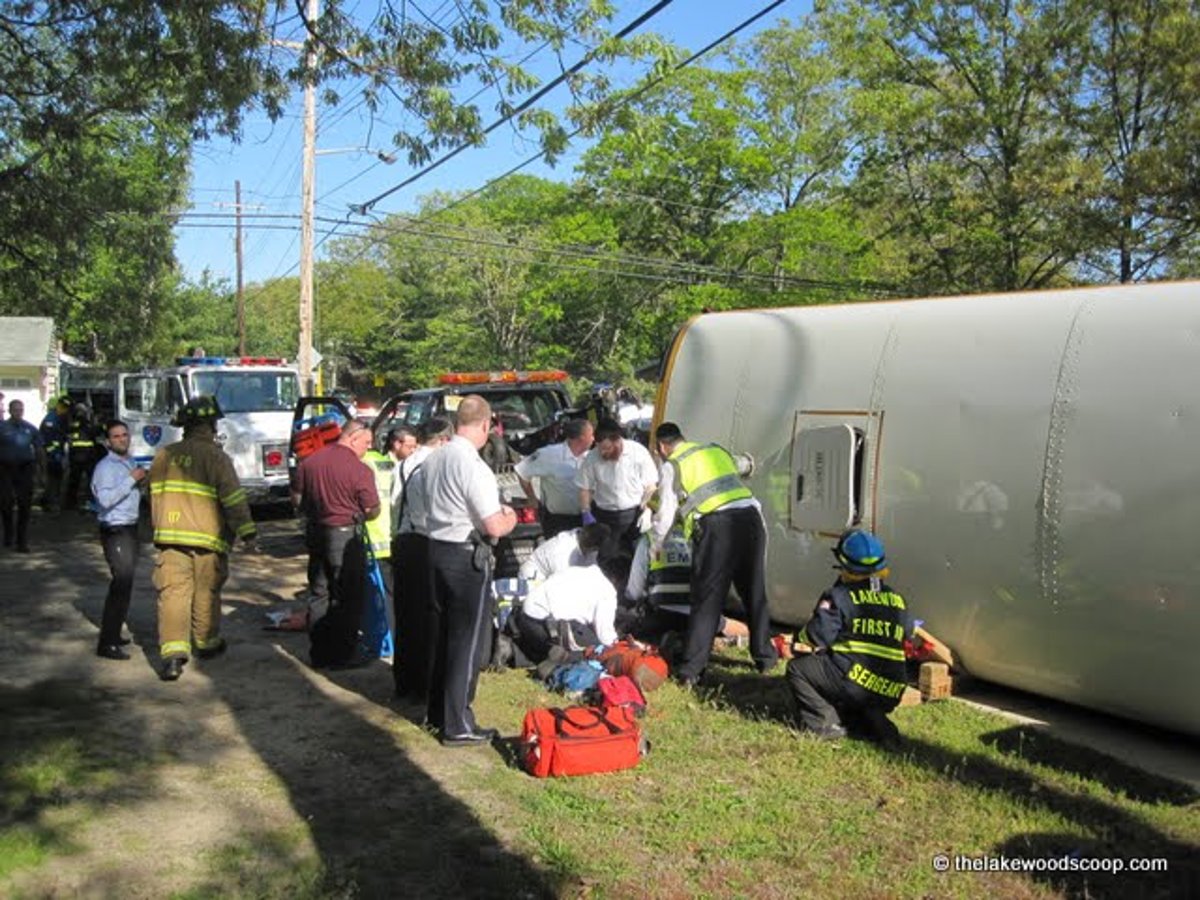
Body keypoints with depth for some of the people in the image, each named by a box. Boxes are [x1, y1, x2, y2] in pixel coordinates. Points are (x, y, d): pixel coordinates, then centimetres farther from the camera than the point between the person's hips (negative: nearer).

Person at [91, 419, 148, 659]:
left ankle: (113, 634, 29)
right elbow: (106, 500, -25)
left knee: (124, 584, 17)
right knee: (121, 585, -15)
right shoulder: (105, 467, -12)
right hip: (115, 532, -10)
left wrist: (142, 482, 8)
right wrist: (131, 480, -23)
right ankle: (107, 644, -13)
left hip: (130, 529, 10)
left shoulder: (131, 463, 15)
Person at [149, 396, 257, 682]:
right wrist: (248, 532, -7)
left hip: (170, 534, 3)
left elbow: (155, 496, 18)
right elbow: (234, 499, -12)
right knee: (206, 593, 12)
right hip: (208, 536, -3)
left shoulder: (164, 456, 9)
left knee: (173, 592, -1)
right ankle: (207, 642, 28)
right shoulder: (216, 457, -8)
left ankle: (173, 652, -13)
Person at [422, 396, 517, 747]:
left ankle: (437, 711, 35)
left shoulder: (433, 460, 3)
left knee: (441, 633, 20)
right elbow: (495, 527, -21)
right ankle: (457, 726, 14)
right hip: (467, 558, -8)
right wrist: (510, 518, 2)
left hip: (436, 548, 8)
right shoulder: (474, 467, -21)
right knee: (467, 641, 5)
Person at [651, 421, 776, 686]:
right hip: (750, 516, 5)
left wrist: (654, 547, 25)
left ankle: (690, 670, 2)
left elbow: (665, 515, 10)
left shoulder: (671, 467, 9)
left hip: (716, 525, -5)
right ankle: (765, 657, 27)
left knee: (707, 600, 1)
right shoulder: (717, 450, 25)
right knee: (754, 594, 18)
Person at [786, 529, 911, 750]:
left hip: (855, 683, -6)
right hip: (889, 695, 7)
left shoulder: (839, 596, -5)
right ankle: (873, 723, 5)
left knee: (797, 668, 8)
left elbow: (815, 636, -12)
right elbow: (906, 635, 23)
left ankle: (824, 722, -4)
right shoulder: (897, 600, 13)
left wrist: (801, 636, 10)